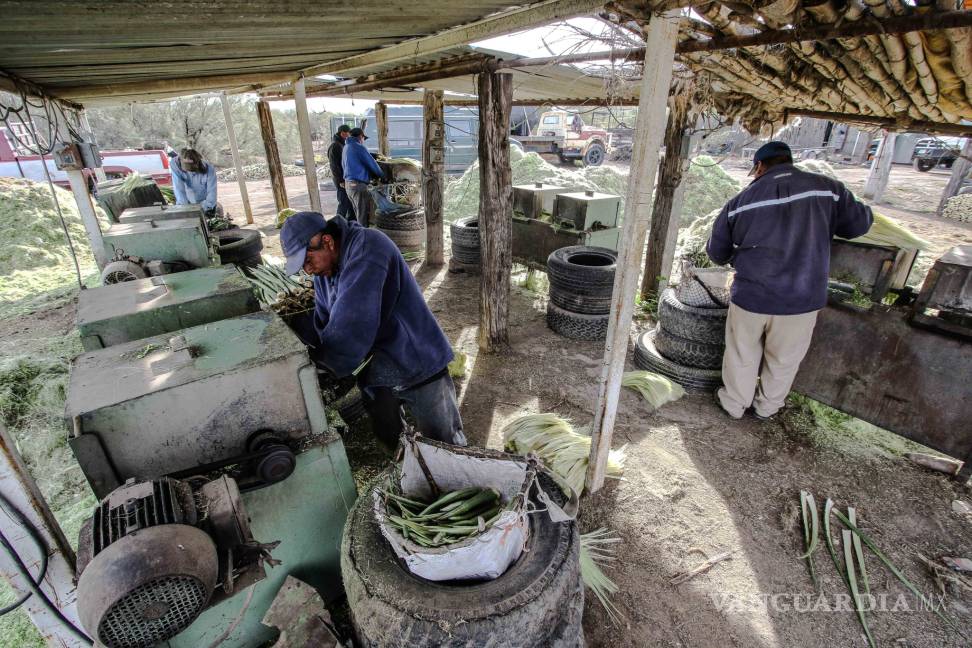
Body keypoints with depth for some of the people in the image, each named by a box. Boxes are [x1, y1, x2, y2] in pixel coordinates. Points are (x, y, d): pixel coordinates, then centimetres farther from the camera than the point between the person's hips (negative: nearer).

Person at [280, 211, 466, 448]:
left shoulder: (367, 246, -24)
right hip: (374, 376, 8)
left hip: (418, 366, -7)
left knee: (446, 446, 7)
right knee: (388, 443, 20)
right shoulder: (324, 272, 4)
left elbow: (352, 323, -31)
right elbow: (323, 327, 5)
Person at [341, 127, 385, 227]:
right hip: (358, 184, -9)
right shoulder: (358, 147, -11)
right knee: (363, 215, -3)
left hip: (348, 184, 9)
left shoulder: (346, 147, 16)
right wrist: (382, 175, 8)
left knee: (358, 214, 18)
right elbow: (372, 164, -8)